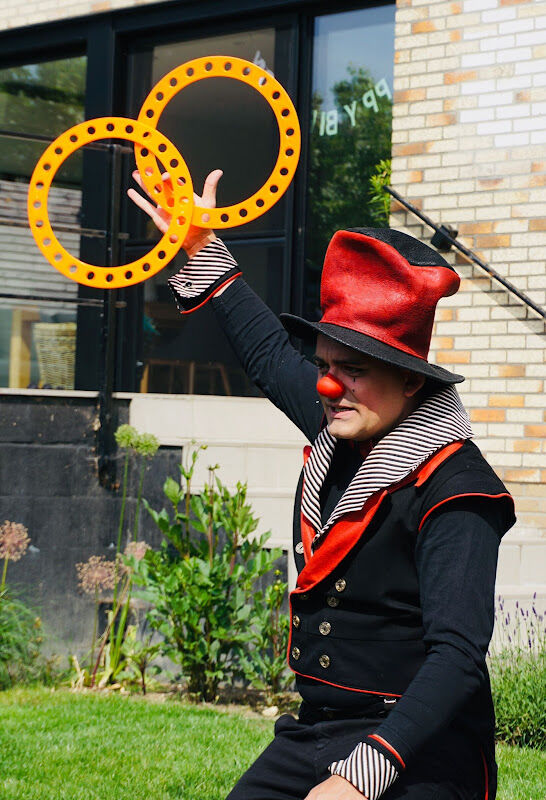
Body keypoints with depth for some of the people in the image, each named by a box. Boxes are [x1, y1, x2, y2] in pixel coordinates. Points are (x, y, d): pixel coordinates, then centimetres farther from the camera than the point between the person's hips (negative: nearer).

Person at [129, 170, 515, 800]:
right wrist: (201, 249, 28)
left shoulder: (454, 493, -17)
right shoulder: (339, 430, 6)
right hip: (313, 733, 7)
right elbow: (271, 355, 26)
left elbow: (458, 655, -25)